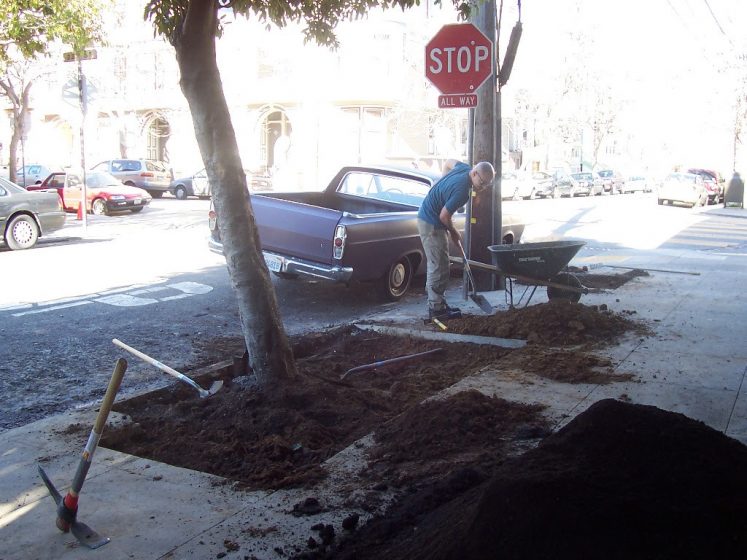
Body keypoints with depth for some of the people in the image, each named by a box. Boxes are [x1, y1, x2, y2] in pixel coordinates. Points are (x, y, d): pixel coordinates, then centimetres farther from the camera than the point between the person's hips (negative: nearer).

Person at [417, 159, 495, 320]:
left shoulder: (464, 168, -1)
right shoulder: (461, 191, -29)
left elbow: (449, 162, 22)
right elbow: (444, 216, -23)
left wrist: (443, 186, 17)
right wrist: (454, 232, -4)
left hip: (429, 219, 10)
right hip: (431, 224, -10)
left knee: (436, 263, 14)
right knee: (439, 266, -6)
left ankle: (436, 302, 22)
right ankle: (436, 309, -1)